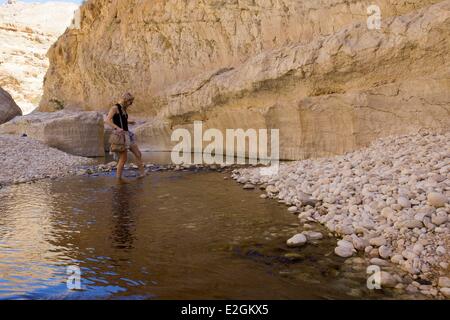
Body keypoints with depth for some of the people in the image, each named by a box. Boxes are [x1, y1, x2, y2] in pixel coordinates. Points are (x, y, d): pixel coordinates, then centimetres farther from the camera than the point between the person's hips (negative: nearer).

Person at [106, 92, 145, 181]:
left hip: (127, 134, 9)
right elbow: (107, 120, -21)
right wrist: (117, 128, -30)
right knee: (123, 159, -5)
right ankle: (119, 178, 7)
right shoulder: (115, 108, -9)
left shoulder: (124, 109, 16)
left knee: (138, 154, 8)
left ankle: (142, 173, 17)